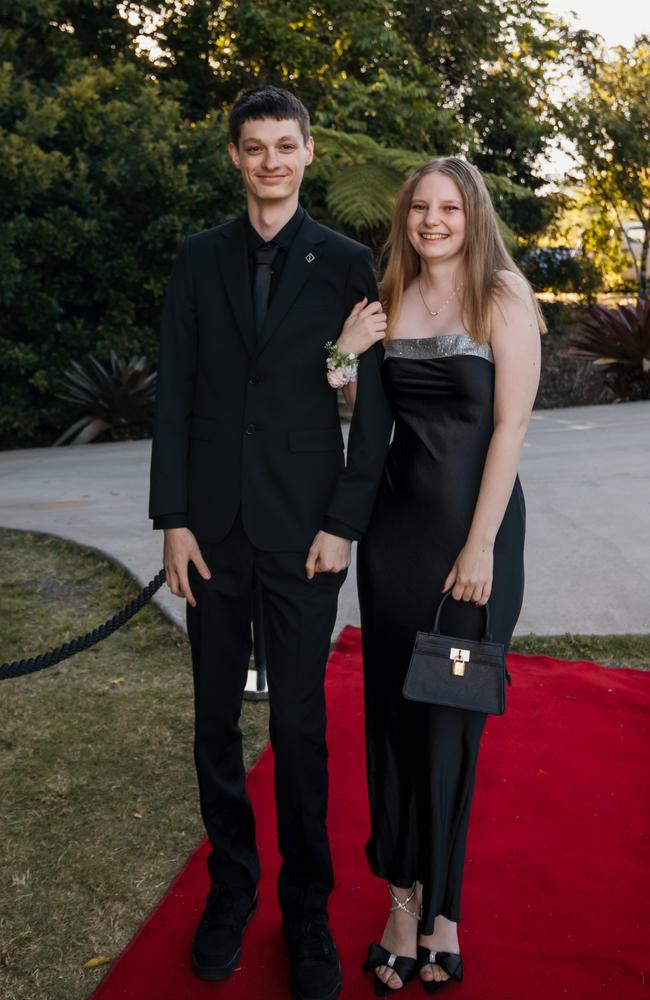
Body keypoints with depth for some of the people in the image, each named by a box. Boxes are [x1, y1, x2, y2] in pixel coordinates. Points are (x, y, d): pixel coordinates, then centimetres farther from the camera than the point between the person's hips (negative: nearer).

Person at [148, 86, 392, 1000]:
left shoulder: (350, 264, 2)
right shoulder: (199, 260, 8)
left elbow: (373, 408, 0)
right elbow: (174, 396, 5)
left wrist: (344, 524, -7)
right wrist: (173, 520, -1)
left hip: (304, 531, -2)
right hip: (214, 527, 3)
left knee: (300, 728, 3)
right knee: (215, 720, 11)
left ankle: (307, 909, 22)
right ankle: (231, 888, 30)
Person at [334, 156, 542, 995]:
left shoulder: (504, 298, -5)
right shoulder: (391, 298, 8)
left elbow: (511, 425, -10)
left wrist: (480, 546, -15)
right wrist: (347, 360, -6)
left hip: (474, 520, -4)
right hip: (396, 517, 4)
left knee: (451, 709, 6)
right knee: (392, 704, 6)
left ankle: (434, 902, 24)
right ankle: (406, 895, 21)